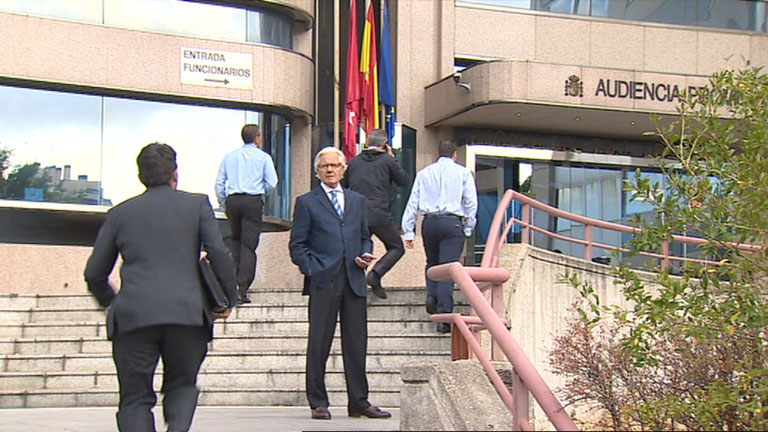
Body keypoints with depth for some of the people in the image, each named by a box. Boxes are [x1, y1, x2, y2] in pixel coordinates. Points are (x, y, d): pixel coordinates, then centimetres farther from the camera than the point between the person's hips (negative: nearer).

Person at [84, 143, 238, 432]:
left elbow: (94, 273, 16)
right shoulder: (197, 204, 9)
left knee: (135, 399, 8)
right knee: (182, 385, 18)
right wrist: (228, 299, 10)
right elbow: (219, 254, -2)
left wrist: (110, 303, 34)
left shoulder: (120, 213, 14)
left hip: (133, 317, 0)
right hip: (187, 313, 0)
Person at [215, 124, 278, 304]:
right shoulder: (263, 157, 3)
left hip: (232, 200, 3)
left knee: (235, 238, 24)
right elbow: (272, 183, -2)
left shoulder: (229, 156, 11)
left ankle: (234, 272, 6)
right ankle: (242, 288, -6)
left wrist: (223, 205, 18)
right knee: (249, 244, -1)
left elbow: (219, 183, 9)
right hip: (253, 201, -3)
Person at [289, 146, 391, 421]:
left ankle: (359, 403, 11)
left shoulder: (357, 200, 19)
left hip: (354, 281, 4)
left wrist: (364, 255, 4)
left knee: (357, 343, 4)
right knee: (319, 344, -1)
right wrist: (311, 270, -9)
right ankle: (318, 403, 6)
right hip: (323, 281, -4)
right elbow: (297, 245, 4)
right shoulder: (307, 202, 6)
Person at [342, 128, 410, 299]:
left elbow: (343, 185, 17)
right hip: (380, 215, -4)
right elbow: (404, 181, 11)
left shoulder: (354, 162, 11)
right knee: (396, 248, 9)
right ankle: (375, 274, -11)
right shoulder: (387, 161, 0)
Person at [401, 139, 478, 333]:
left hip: (429, 222, 3)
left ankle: (432, 295, -1)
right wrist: (468, 228, 8)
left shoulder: (424, 173, 13)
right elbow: (471, 202, 0)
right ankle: (444, 316, -12)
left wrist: (408, 231, 10)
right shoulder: (463, 173, 6)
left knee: (432, 263, 23)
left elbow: (413, 202, 9)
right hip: (452, 223, -2)